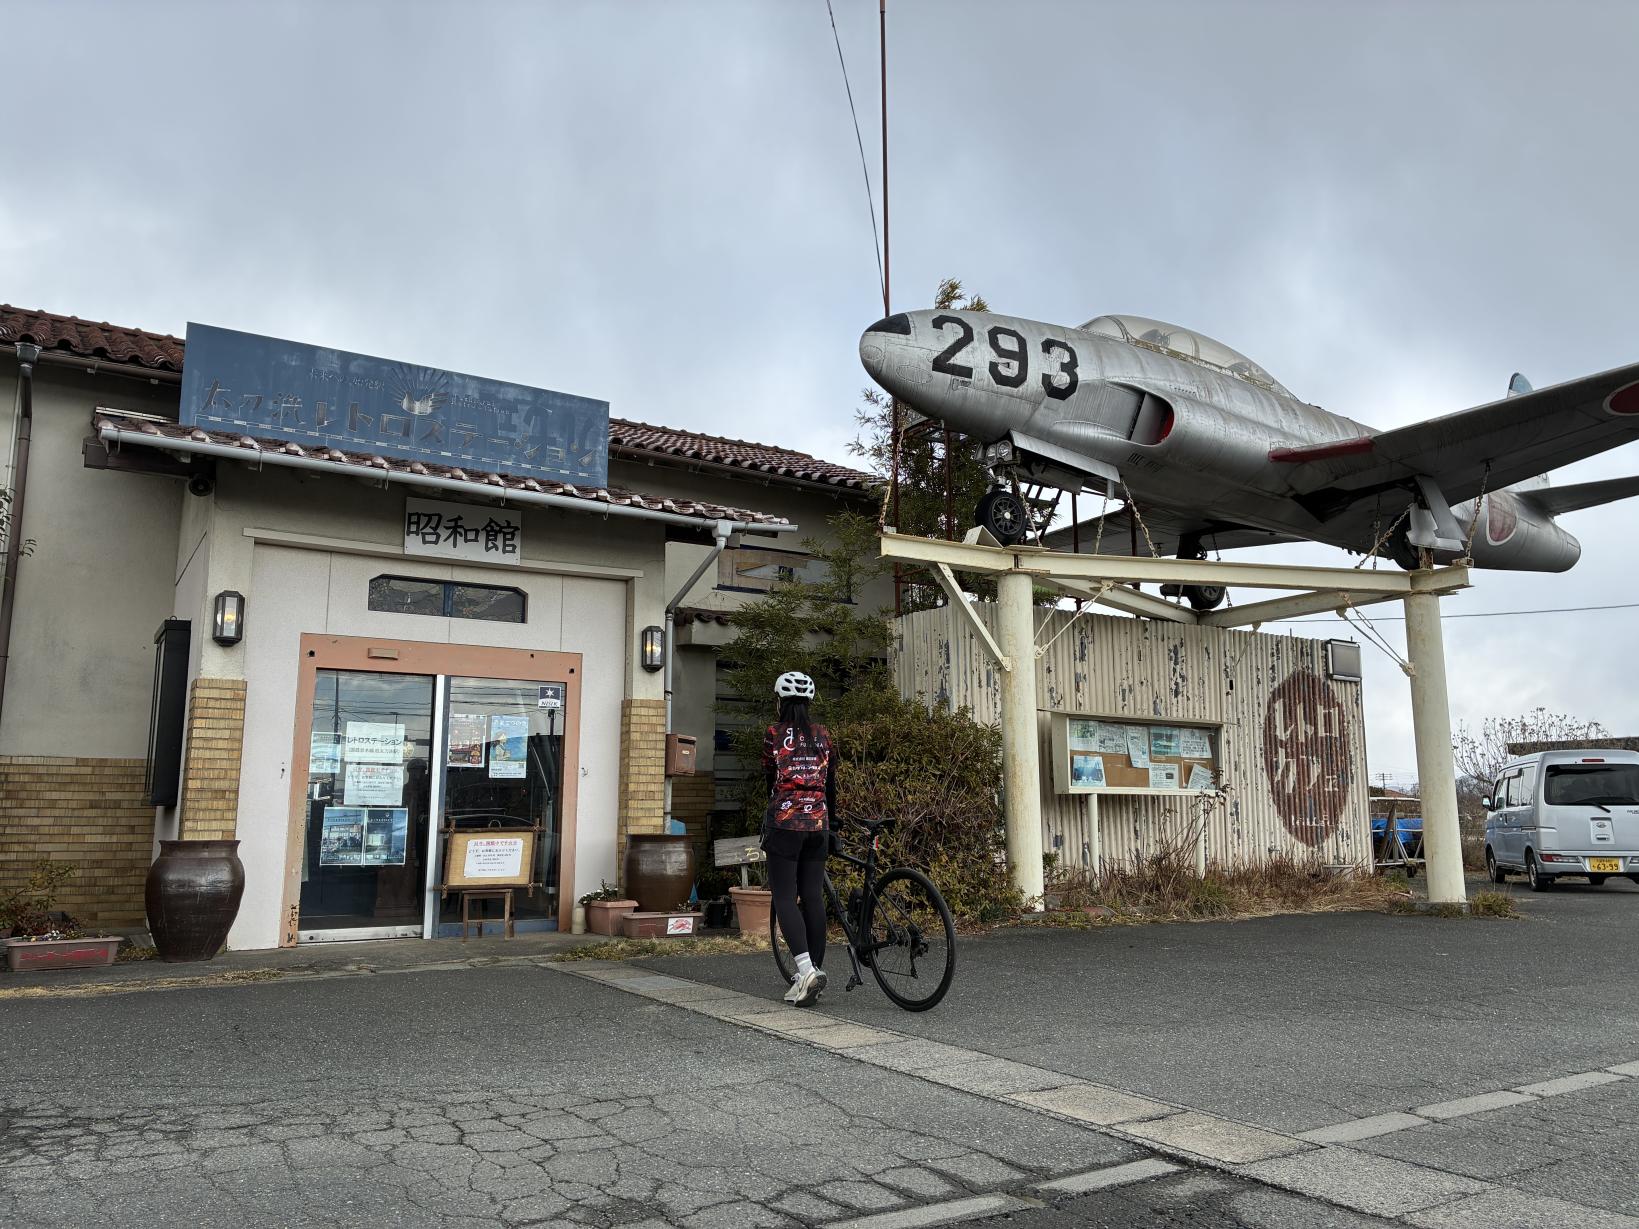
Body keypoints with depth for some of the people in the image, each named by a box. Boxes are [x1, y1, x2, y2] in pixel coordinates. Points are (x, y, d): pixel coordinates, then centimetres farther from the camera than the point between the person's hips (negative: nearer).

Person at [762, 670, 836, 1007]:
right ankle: (815, 971, 10)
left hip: (784, 820, -4)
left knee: (784, 897, -3)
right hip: (818, 822, 4)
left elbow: (769, 779, 9)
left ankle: (806, 968, -18)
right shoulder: (823, 736, 9)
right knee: (813, 897, 7)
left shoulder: (774, 734, -2)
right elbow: (831, 783, 14)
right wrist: (832, 821, 27)